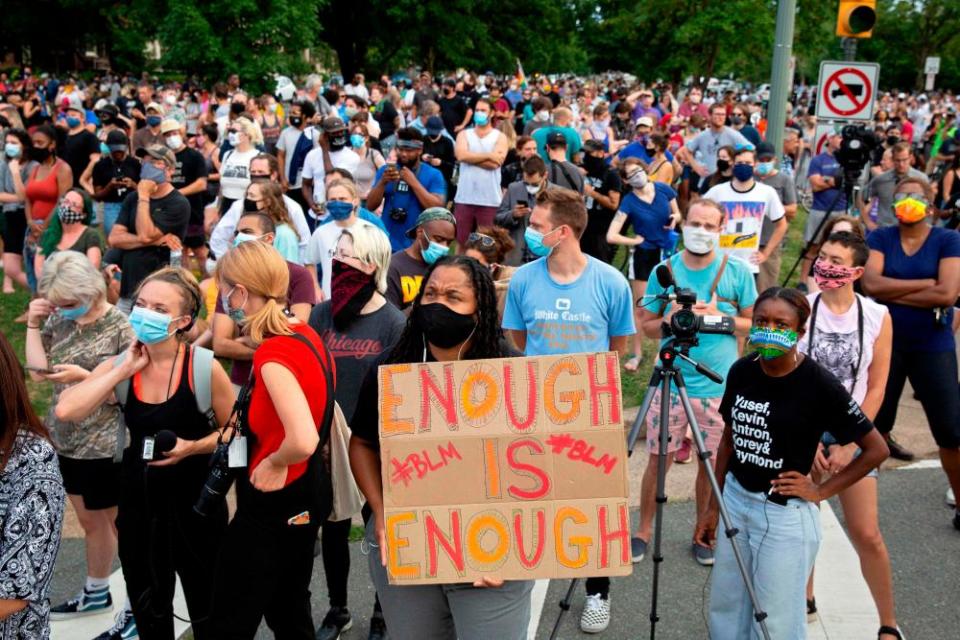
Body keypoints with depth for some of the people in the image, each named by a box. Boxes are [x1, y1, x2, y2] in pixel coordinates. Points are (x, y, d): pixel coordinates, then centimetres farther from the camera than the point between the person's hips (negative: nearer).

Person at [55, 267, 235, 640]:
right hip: (137, 503, 4)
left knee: (207, 610, 13)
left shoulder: (204, 367, -15)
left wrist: (192, 447, -22)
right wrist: (124, 369, -18)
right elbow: (65, 411, -19)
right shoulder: (119, 366, -4)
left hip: (195, 505, -4)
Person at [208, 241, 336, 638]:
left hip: (274, 503, -9)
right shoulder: (305, 333, 0)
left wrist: (273, 462, -18)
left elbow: (303, 441, -38)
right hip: (306, 492, 9)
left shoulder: (273, 355, -27)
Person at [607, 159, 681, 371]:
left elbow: (677, 214, 10)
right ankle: (637, 354, 18)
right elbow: (611, 236, -20)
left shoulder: (663, 189, -7)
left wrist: (675, 218, -12)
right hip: (645, 256, -2)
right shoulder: (629, 201, -15)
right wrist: (635, 240, -10)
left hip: (668, 253, 2)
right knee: (640, 308, 6)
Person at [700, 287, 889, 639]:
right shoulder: (741, 371, -1)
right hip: (735, 501, 5)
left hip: (785, 516, -5)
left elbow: (876, 449, -8)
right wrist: (713, 507, 12)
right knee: (724, 611, 16)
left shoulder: (819, 384, -16)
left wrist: (821, 491, -9)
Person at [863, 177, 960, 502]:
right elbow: (870, 284, -17)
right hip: (885, 343, 2)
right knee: (873, 420, 15)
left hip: (933, 347, -1)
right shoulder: (880, 238, 0)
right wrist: (924, 284, -18)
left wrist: (891, 292, -15)